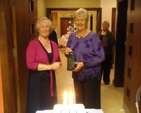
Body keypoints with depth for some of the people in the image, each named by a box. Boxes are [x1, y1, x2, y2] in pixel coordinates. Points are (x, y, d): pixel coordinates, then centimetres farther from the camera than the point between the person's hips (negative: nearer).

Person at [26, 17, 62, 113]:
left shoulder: (54, 44, 8)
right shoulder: (33, 44, -10)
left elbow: (58, 61, 19)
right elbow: (30, 64, -18)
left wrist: (57, 65, -5)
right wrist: (50, 66, -18)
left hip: (51, 79, 6)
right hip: (37, 80, -5)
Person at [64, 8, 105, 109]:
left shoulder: (93, 36, -13)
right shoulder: (72, 36, 3)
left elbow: (101, 57, -16)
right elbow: (70, 54, 13)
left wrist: (84, 64, -23)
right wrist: (66, 52, -10)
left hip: (91, 76, -5)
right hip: (77, 75, 5)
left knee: (91, 104, 6)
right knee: (79, 101, 18)